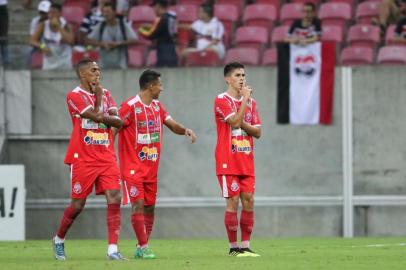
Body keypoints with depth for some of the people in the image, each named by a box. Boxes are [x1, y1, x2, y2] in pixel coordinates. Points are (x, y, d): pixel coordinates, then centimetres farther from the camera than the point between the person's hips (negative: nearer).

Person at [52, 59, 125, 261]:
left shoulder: (105, 94, 13)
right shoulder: (74, 96, -7)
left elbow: (118, 122, 3)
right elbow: (96, 116, -19)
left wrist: (102, 117, -13)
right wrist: (98, 97, -4)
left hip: (106, 156, 5)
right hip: (83, 158, -5)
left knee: (114, 199, -10)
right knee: (78, 204, 2)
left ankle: (113, 249, -12)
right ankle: (59, 239, 27)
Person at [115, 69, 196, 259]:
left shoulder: (157, 106, 11)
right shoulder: (130, 106, -12)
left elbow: (172, 125, 13)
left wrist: (185, 130, -9)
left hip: (151, 167, 8)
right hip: (133, 166, -8)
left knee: (150, 207, 8)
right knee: (138, 204, -13)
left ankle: (141, 248, 15)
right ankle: (143, 247, -13)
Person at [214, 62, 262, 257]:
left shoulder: (251, 102, 13)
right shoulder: (222, 100, -6)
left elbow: (257, 132, 8)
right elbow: (235, 121, -21)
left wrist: (242, 124, -9)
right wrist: (245, 98, -15)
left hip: (246, 161, 6)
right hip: (228, 161, -6)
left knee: (248, 201, 1)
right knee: (233, 201, -6)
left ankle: (245, 246, 5)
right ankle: (233, 247, 0)